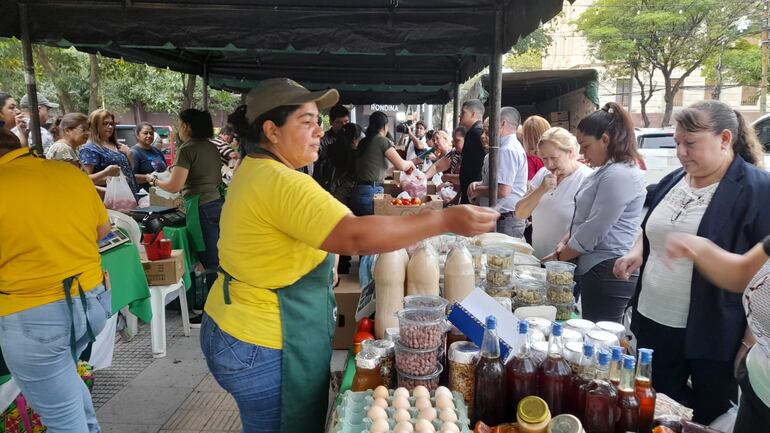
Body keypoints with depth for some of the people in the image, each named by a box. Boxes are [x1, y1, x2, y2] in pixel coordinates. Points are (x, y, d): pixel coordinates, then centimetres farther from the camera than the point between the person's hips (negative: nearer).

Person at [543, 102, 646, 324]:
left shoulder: (620, 175, -17)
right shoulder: (605, 171, 16)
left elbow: (593, 231, -19)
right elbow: (583, 219, 21)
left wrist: (558, 257, -7)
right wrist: (564, 243, 5)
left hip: (608, 273, -10)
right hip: (593, 269, 10)